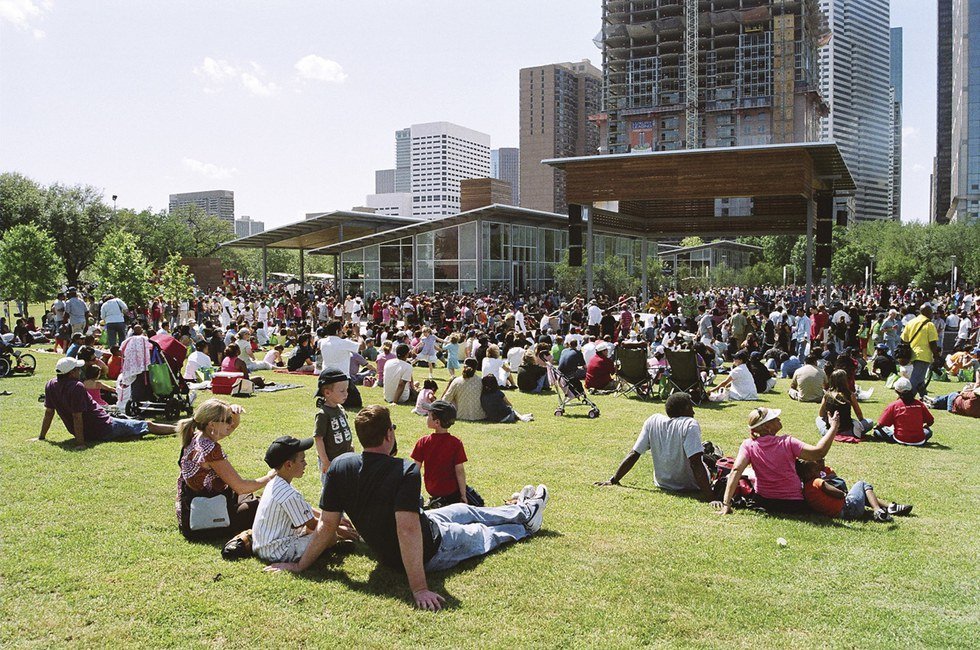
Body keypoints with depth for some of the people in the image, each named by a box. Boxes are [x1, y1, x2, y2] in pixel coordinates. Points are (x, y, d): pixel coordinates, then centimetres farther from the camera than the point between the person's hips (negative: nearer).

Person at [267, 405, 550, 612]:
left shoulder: (340, 466, -19)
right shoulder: (406, 471, -34)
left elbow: (327, 525, -17)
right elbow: (408, 529, -40)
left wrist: (300, 564, -6)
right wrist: (419, 589, -38)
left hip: (385, 551, 6)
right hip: (430, 549, -6)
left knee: (463, 510, 28)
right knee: (484, 534, 24)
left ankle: (522, 510, 52)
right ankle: (527, 517, 55)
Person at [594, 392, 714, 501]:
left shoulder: (653, 421, -9)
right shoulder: (690, 424, -24)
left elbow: (633, 455, -9)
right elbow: (695, 464, -33)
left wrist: (613, 481, -3)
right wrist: (709, 497, -34)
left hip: (663, 484, 5)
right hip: (692, 487, -5)